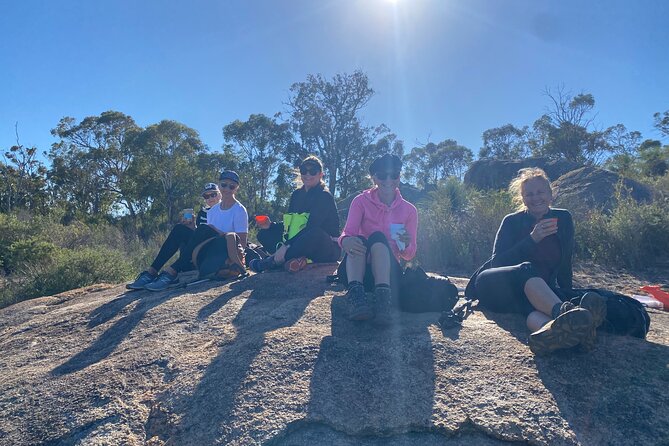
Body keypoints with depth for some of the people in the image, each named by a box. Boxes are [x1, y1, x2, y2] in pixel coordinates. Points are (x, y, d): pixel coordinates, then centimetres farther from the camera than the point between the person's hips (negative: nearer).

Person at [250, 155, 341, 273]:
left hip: (326, 249, -7)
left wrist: (287, 246, -31)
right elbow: (290, 224, 11)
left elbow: (312, 228, -23)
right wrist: (271, 225, -8)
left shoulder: (325, 196, -11)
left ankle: (273, 261, -25)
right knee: (264, 234, 2)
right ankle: (296, 257, -25)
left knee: (315, 234, -41)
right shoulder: (297, 194, 10)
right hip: (304, 246, 7)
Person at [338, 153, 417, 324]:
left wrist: (406, 245, -18)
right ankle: (355, 294, -49)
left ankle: (383, 295, -48)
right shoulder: (361, 201, 5)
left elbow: (409, 255, 8)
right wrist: (346, 241, -35)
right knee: (358, 240, -29)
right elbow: (347, 234, -9)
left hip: (387, 272, 0)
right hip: (359, 271, 0)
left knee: (378, 237, -29)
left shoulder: (409, 210, 7)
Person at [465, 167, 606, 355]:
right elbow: (497, 263, -14)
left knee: (536, 304, -35)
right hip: (495, 287, -2)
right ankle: (563, 312, -64)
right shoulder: (512, 222, -2)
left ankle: (548, 330, -70)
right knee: (526, 270, -36)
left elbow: (565, 263, 11)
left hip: (540, 291, 3)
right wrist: (531, 239, -21)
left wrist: (565, 294, 0)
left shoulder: (563, 219, 7)